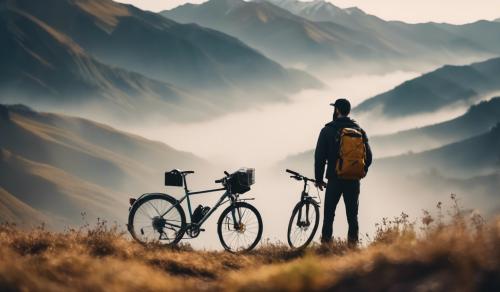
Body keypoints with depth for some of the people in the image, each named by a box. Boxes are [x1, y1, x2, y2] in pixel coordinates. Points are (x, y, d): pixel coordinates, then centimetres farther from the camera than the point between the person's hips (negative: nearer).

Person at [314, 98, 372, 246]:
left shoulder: (328, 130, -3)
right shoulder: (359, 130, 6)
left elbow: (320, 156, -5)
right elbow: (368, 155, 7)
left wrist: (319, 178, 3)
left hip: (335, 178, -3)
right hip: (354, 180, 3)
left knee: (329, 215, 3)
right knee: (352, 215, 8)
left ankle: (325, 244, -3)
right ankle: (353, 244, 3)